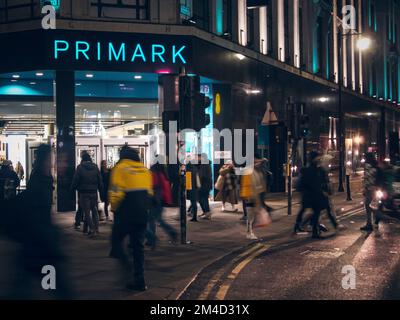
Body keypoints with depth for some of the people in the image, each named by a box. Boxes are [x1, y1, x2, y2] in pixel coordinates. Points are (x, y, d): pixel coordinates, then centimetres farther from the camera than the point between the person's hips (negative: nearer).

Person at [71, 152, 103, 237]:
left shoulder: (80, 167, -7)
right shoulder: (95, 167, 5)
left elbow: (75, 180, -8)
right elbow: (100, 181, 6)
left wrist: (73, 189, 6)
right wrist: (101, 191, 12)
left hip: (84, 193, -4)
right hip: (94, 192, 4)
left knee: (86, 212, 0)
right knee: (94, 210, 17)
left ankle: (92, 229, -6)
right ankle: (96, 228, 18)